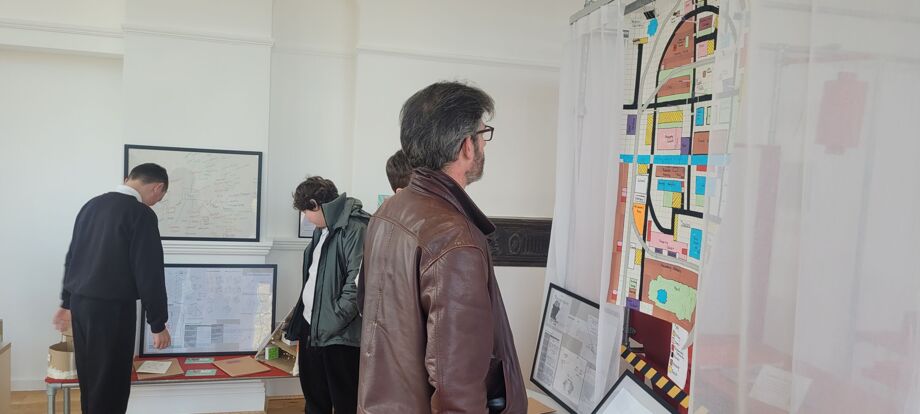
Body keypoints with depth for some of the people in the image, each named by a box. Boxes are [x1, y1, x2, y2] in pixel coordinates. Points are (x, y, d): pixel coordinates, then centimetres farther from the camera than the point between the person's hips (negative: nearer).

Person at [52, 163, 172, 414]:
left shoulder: (92, 205, 11)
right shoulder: (141, 214, -14)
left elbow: (72, 256, 19)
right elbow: (149, 272, -16)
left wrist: (67, 303, 28)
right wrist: (158, 323, -9)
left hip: (79, 302, 8)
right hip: (112, 308, -8)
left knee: (90, 379, 17)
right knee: (110, 384, 2)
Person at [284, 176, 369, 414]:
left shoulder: (355, 228, -16)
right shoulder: (323, 229, 15)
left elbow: (357, 284, -23)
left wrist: (330, 323, -19)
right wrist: (299, 318, 21)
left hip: (339, 334, -9)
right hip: (310, 325, 9)